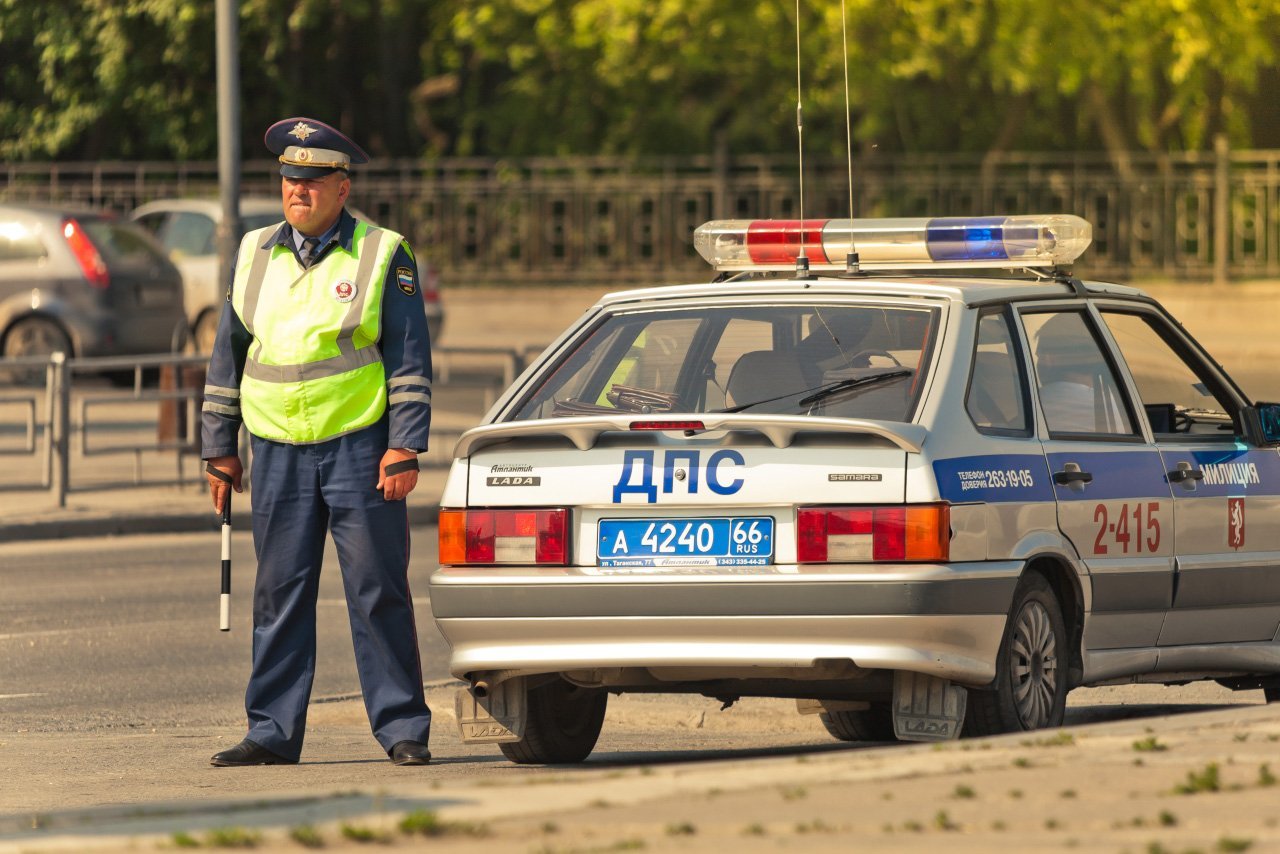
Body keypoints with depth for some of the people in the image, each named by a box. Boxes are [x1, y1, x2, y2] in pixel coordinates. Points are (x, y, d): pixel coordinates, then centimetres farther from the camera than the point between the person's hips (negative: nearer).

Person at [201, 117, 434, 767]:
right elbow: (227, 355, 18)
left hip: (359, 449, -4)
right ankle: (273, 732, 8)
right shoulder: (255, 256, 12)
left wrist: (404, 449, -9)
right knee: (279, 597, 4)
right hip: (278, 452, 4)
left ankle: (402, 730, 0)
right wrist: (219, 447, 13)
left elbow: (410, 360, -2)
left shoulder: (382, 256, 0)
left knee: (378, 594, -4)